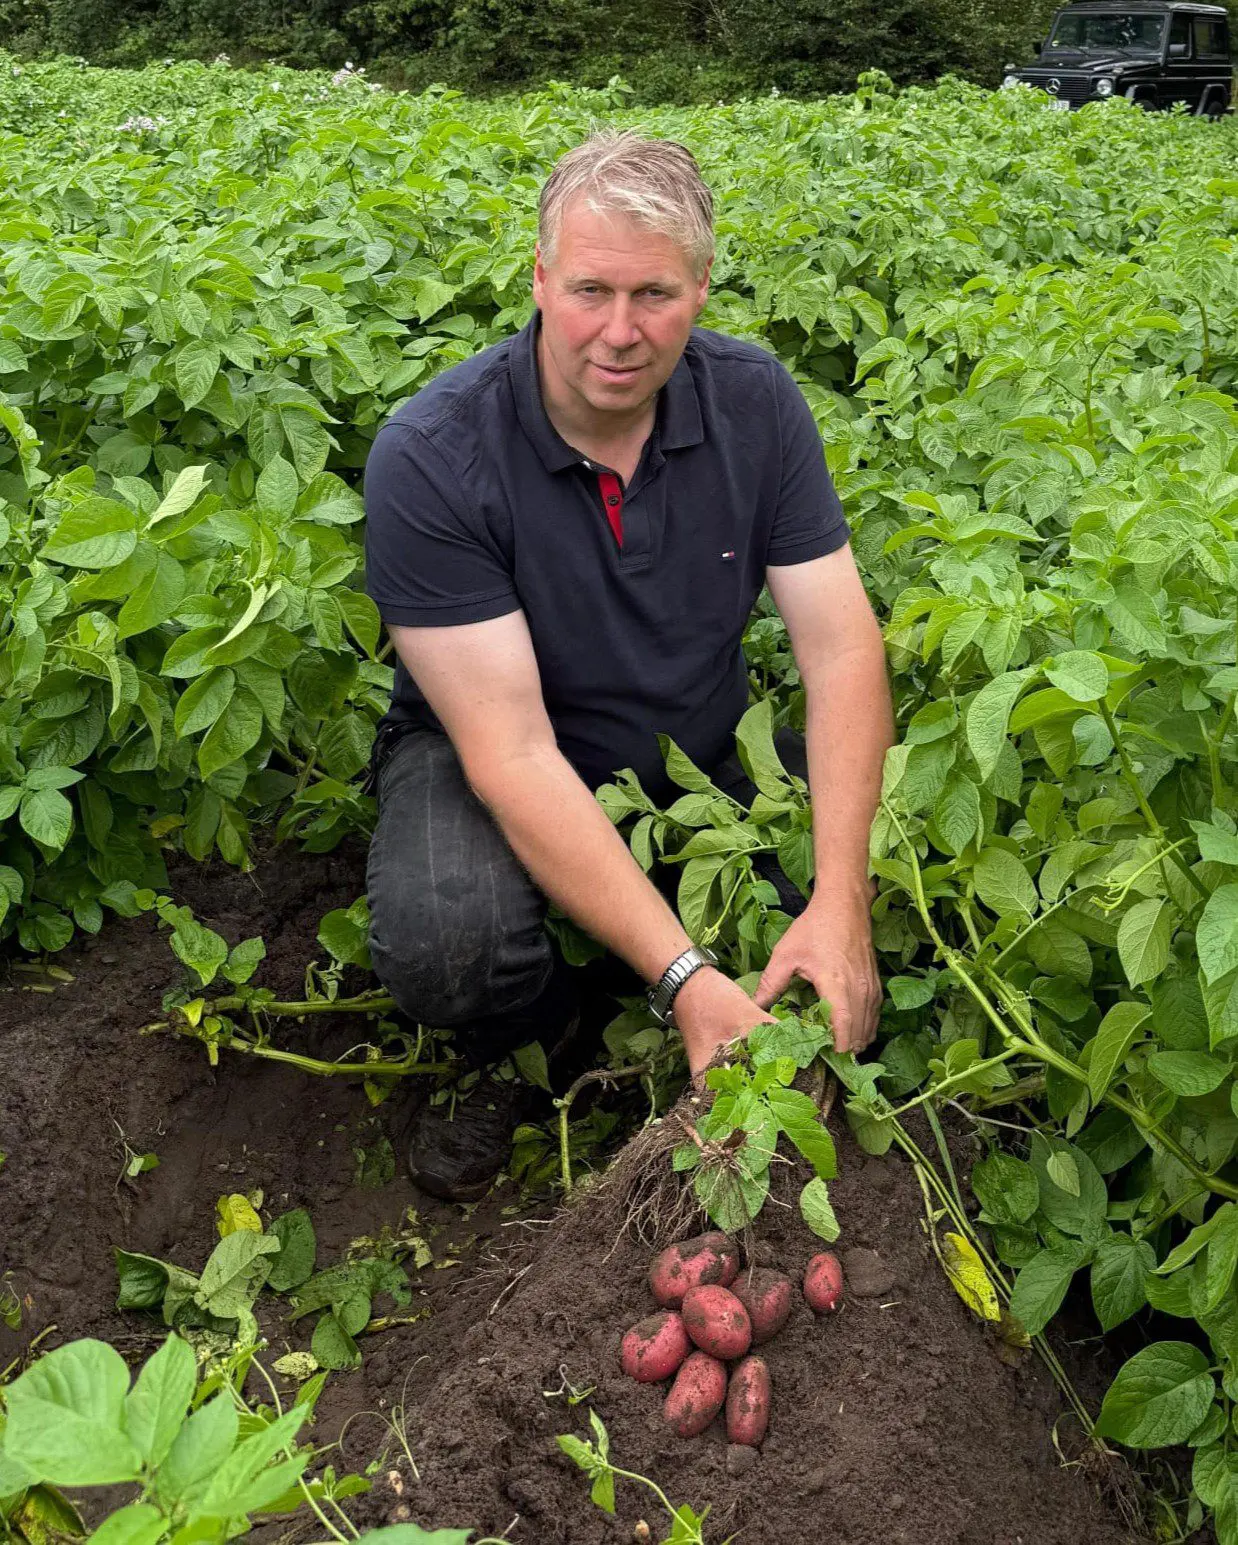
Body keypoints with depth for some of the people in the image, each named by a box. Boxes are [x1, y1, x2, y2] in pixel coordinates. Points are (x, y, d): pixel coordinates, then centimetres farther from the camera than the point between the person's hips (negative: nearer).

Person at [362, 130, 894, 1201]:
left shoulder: (755, 403, -12)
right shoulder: (431, 458, -25)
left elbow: (842, 644, -14)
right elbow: (512, 751, -28)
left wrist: (841, 902, -27)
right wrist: (683, 978, -35)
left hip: (704, 749, 4)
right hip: (493, 755, -3)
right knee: (442, 941, -34)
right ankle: (524, 1053, 3)